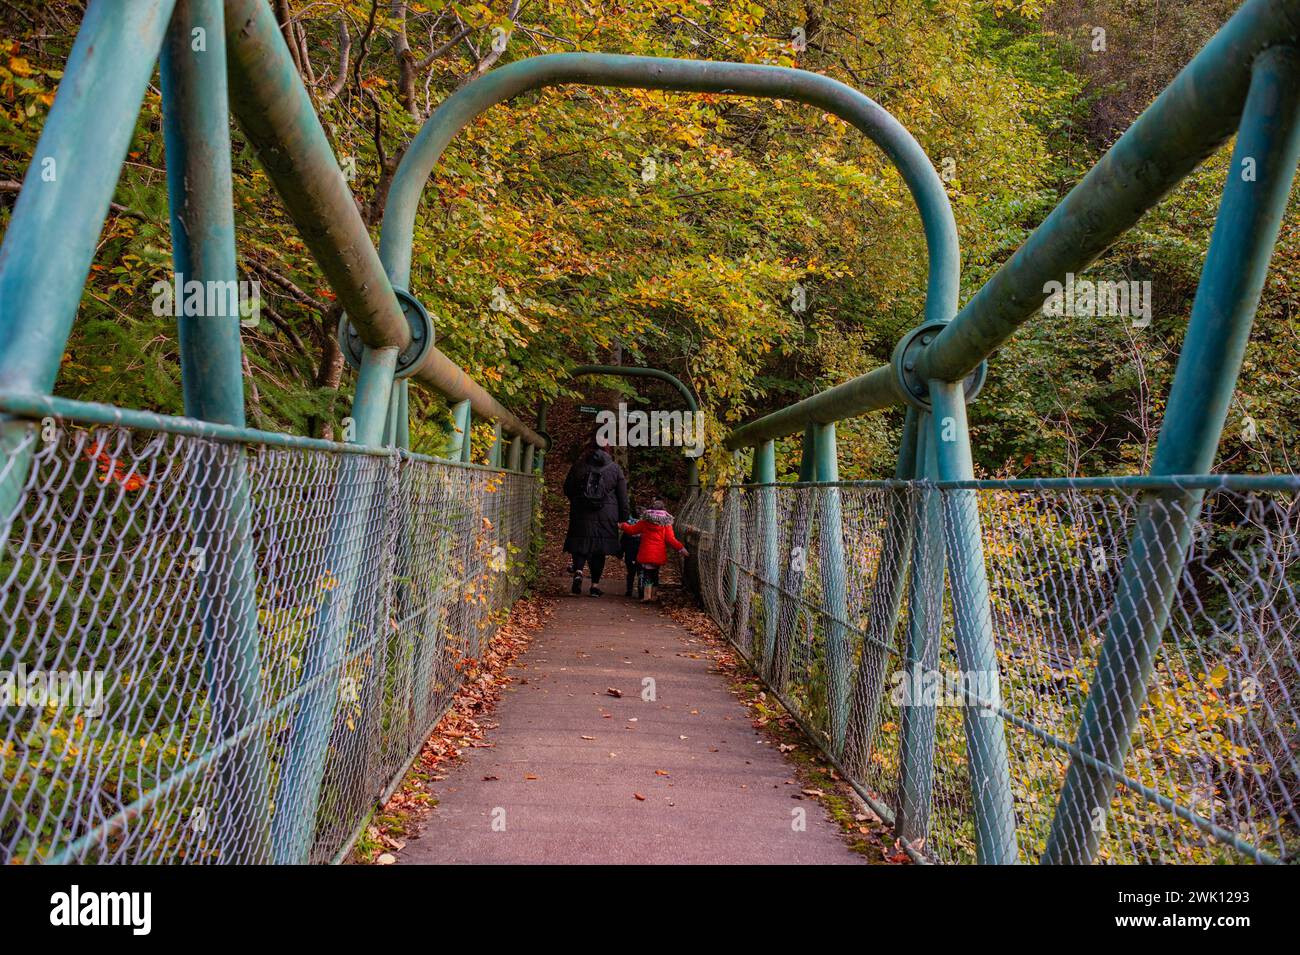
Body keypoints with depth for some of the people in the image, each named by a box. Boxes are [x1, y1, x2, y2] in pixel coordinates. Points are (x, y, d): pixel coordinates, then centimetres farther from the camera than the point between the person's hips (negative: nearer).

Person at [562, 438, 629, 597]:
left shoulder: (578, 465, 2)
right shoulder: (615, 469, 3)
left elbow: (567, 489, 9)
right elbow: (622, 496, 3)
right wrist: (623, 517, 9)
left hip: (581, 513, 0)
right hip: (606, 516, 0)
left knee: (580, 543, 8)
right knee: (600, 549, 7)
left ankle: (578, 570, -18)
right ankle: (595, 584, 8)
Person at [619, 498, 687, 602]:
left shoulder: (644, 523, 0)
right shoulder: (666, 524, -2)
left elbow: (631, 529, 10)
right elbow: (670, 539, -6)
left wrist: (622, 526, 28)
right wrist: (680, 548, 2)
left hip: (646, 554, -2)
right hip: (659, 555, 2)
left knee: (647, 573, 2)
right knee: (655, 573, 15)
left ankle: (647, 595, -9)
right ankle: (653, 595, 21)